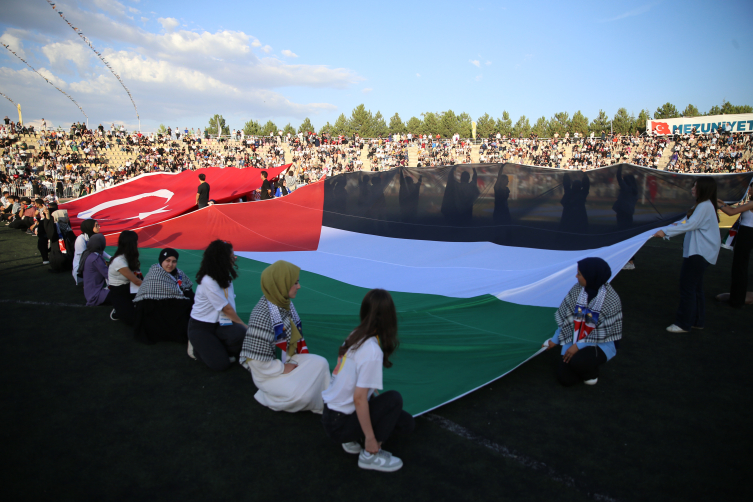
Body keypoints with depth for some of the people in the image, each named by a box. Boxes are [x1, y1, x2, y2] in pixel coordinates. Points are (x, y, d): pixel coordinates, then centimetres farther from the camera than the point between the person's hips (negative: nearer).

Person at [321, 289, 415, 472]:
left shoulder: (355, 336, -1)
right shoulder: (372, 351, -26)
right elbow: (359, 398, -26)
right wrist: (370, 438, -18)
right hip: (340, 424, -8)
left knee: (406, 423, 7)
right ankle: (370, 456, -4)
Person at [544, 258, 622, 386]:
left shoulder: (611, 300, -21)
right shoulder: (577, 290, -8)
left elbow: (605, 333, -16)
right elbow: (566, 318, 3)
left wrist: (579, 345, -20)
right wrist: (555, 340, 7)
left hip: (601, 345, -4)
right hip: (574, 341, 4)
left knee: (577, 361, -33)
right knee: (565, 379, -6)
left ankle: (591, 373, 2)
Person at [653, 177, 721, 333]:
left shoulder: (705, 206, -15)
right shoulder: (701, 206, 18)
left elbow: (690, 224, -24)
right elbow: (685, 222, 17)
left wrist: (666, 231, -25)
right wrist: (666, 230, 9)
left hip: (699, 253, -11)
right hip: (698, 251, 11)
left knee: (687, 286, -7)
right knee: (695, 287, 15)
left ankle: (683, 324, -1)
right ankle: (698, 321, 23)